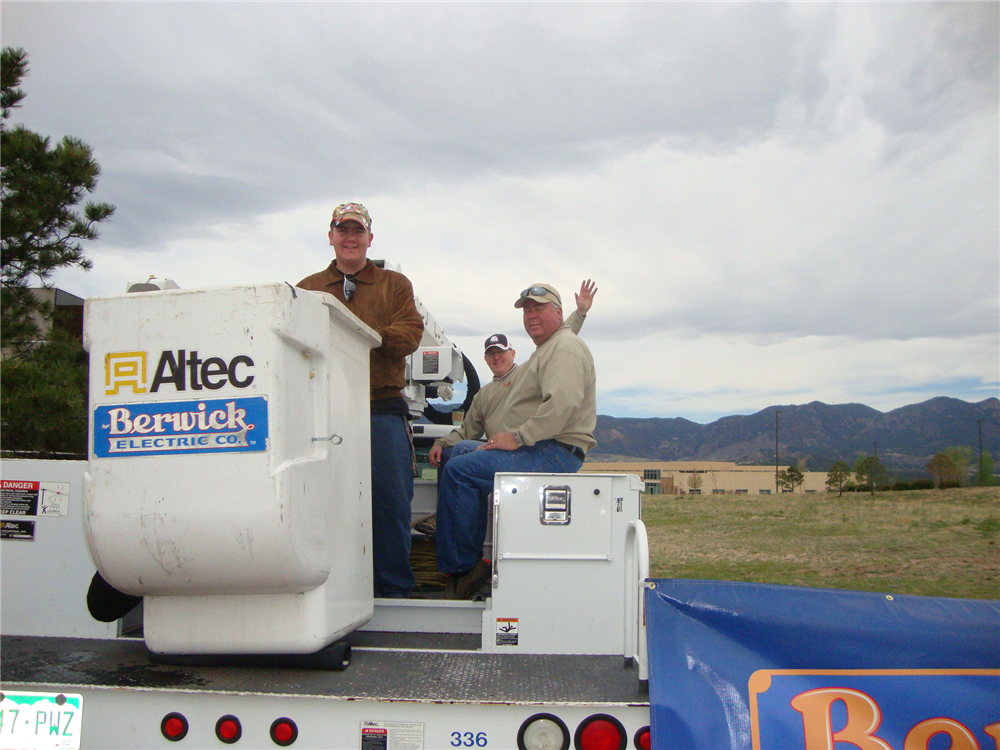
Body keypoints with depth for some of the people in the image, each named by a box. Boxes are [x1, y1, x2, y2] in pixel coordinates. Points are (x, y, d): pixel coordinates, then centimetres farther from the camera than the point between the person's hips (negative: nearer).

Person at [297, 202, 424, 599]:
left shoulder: (395, 285, 16)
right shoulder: (307, 288, 20)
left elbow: (410, 335, 0)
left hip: (381, 407, -1)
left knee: (391, 499, -2)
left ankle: (394, 588, 10)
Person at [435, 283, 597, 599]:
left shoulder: (565, 346, -8)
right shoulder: (546, 350, 28)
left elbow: (563, 404, -25)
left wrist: (518, 437, -21)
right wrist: (509, 438, 16)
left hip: (555, 451, -12)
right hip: (543, 450, 12)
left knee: (460, 470, -23)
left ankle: (460, 567, -14)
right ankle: (471, 562, 7)